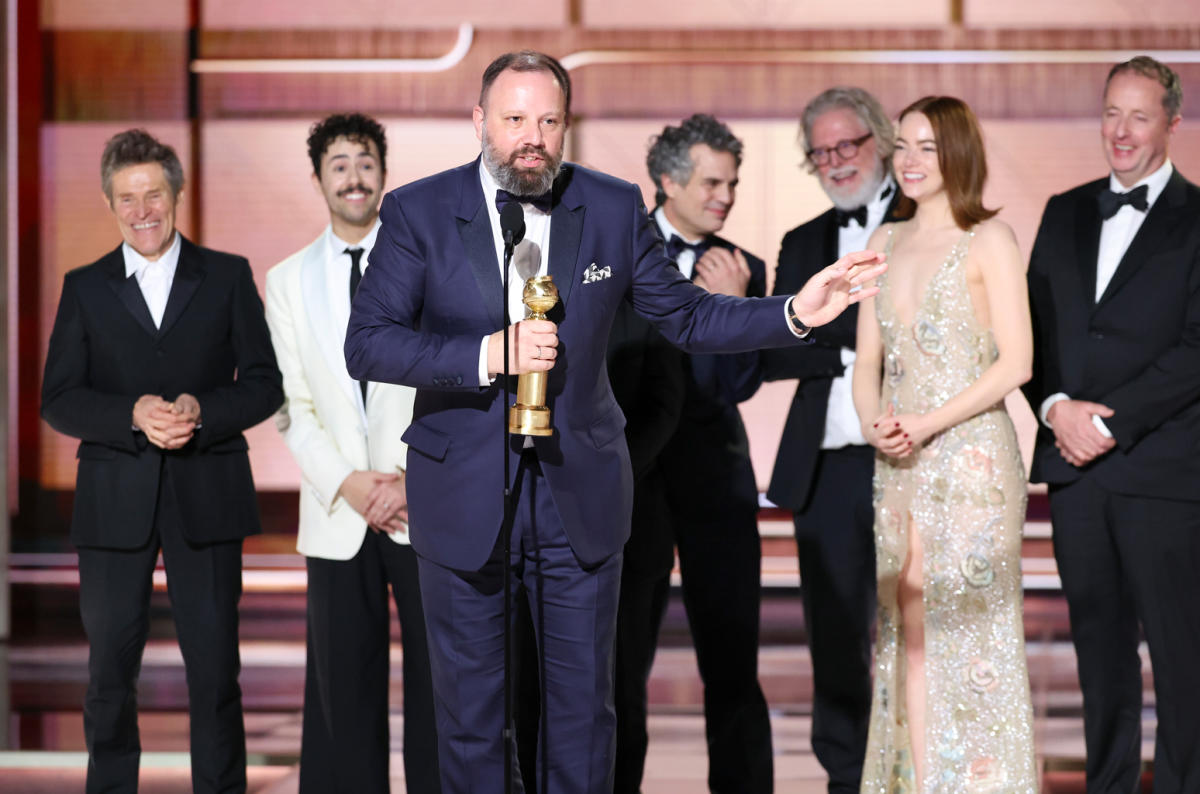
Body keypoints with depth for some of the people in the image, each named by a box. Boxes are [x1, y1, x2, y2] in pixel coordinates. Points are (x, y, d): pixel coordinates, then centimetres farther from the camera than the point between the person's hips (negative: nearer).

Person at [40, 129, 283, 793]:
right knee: (110, 670, 5)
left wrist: (203, 410, -15)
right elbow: (58, 401, 3)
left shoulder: (227, 277, 7)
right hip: (115, 501, 1)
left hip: (206, 496, -1)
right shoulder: (85, 288, 9)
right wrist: (133, 414, -15)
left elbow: (265, 384, 4)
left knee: (215, 669, 1)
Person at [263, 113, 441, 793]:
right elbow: (293, 406, 6)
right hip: (339, 513, 1)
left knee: (438, 678, 0)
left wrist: (415, 477, -10)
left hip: (426, 506, -1)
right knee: (344, 683, 2)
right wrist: (347, 483, -8)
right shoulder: (289, 280, 10)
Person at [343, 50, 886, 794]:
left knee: (584, 702, 10)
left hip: (581, 491, 2)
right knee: (470, 706, 8)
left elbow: (686, 315, 6)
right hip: (464, 494, -2)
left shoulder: (614, 208, 0)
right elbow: (366, 342, -12)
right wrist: (487, 355, -23)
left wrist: (796, 311, -8)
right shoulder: (418, 212, -7)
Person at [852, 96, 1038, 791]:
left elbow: (1015, 362, -10)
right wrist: (874, 422, -5)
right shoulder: (887, 243, 14)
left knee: (968, 626, -4)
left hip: (971, 453, -5)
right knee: (907, 627, 4)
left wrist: (928, 423, -15)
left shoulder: (990, 240, -4)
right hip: (900, 466, 6)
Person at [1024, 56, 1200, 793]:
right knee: (1100, 646, 10)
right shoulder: (1066, 212, 15)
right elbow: (1031, 326, 12)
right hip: (1075, 461, 5)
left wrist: (1113, 422, -14)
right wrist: (1056, 406, -6)